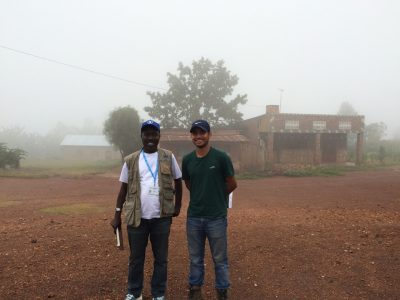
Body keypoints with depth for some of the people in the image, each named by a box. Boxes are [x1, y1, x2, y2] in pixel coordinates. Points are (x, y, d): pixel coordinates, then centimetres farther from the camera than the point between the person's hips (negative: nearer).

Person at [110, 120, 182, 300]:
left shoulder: (168, 157, 1)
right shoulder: (131, 160, 3)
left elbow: (178, 181, 10)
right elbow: (124, 188, 6)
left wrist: (178, 206, 6)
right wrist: (117, 215, 5)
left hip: (161, 217, 0)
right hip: (137, 217, 1)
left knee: (161, 258, 11)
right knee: (136, 258, 13)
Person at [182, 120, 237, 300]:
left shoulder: (221, 157, -10)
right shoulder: (187, 159, 2)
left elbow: (232, 184, -1)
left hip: (216, 218, -3)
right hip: (193, 217, 4)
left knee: (220, 259, 9)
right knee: (195, 258, 16)